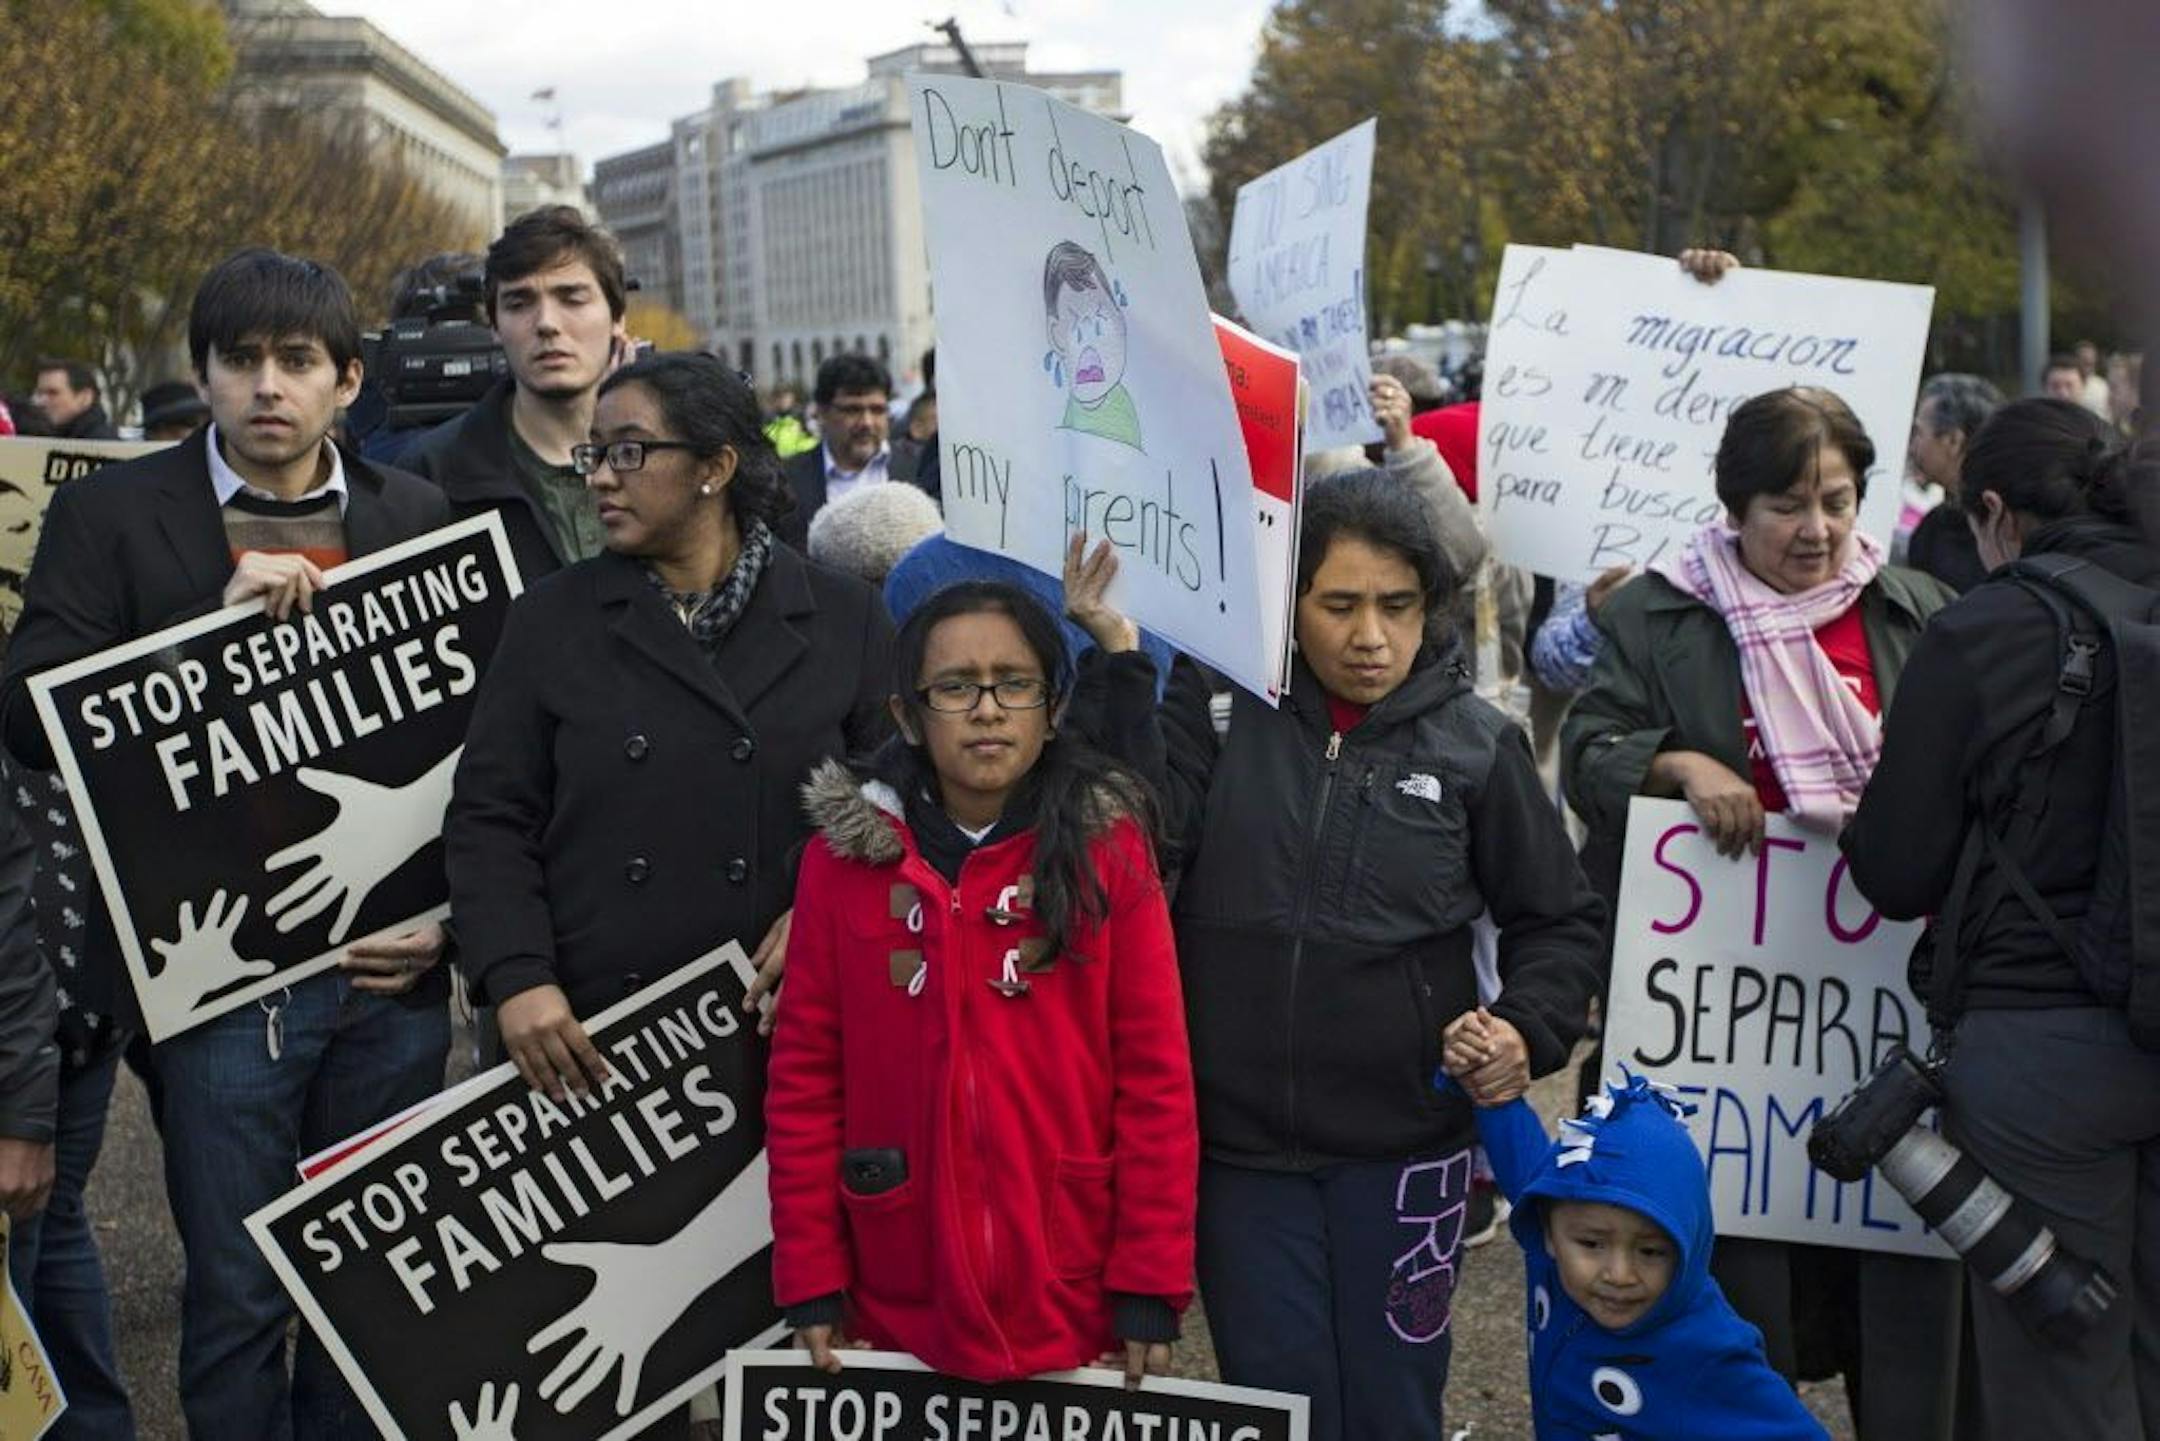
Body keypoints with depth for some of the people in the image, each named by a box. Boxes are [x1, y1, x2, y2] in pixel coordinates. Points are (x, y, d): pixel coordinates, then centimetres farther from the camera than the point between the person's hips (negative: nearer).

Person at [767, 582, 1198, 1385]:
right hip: (901, 1303, 1)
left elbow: (1157, 1074, -4)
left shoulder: (1109, 848, -2)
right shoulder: (843, 856, 1)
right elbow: (804, 1075, 1)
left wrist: (1153, 1286, -7)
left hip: (1075, 1300, -1)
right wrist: (809, 1278, -2)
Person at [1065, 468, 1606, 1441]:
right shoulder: (1222, 704, -2)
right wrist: (1120, 662, -21)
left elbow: (1558, 920, 7)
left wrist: (1528, 1027, -11)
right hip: (1237, 1143, 0)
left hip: (1404, 1146, 0)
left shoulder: (1475, 743, -2)